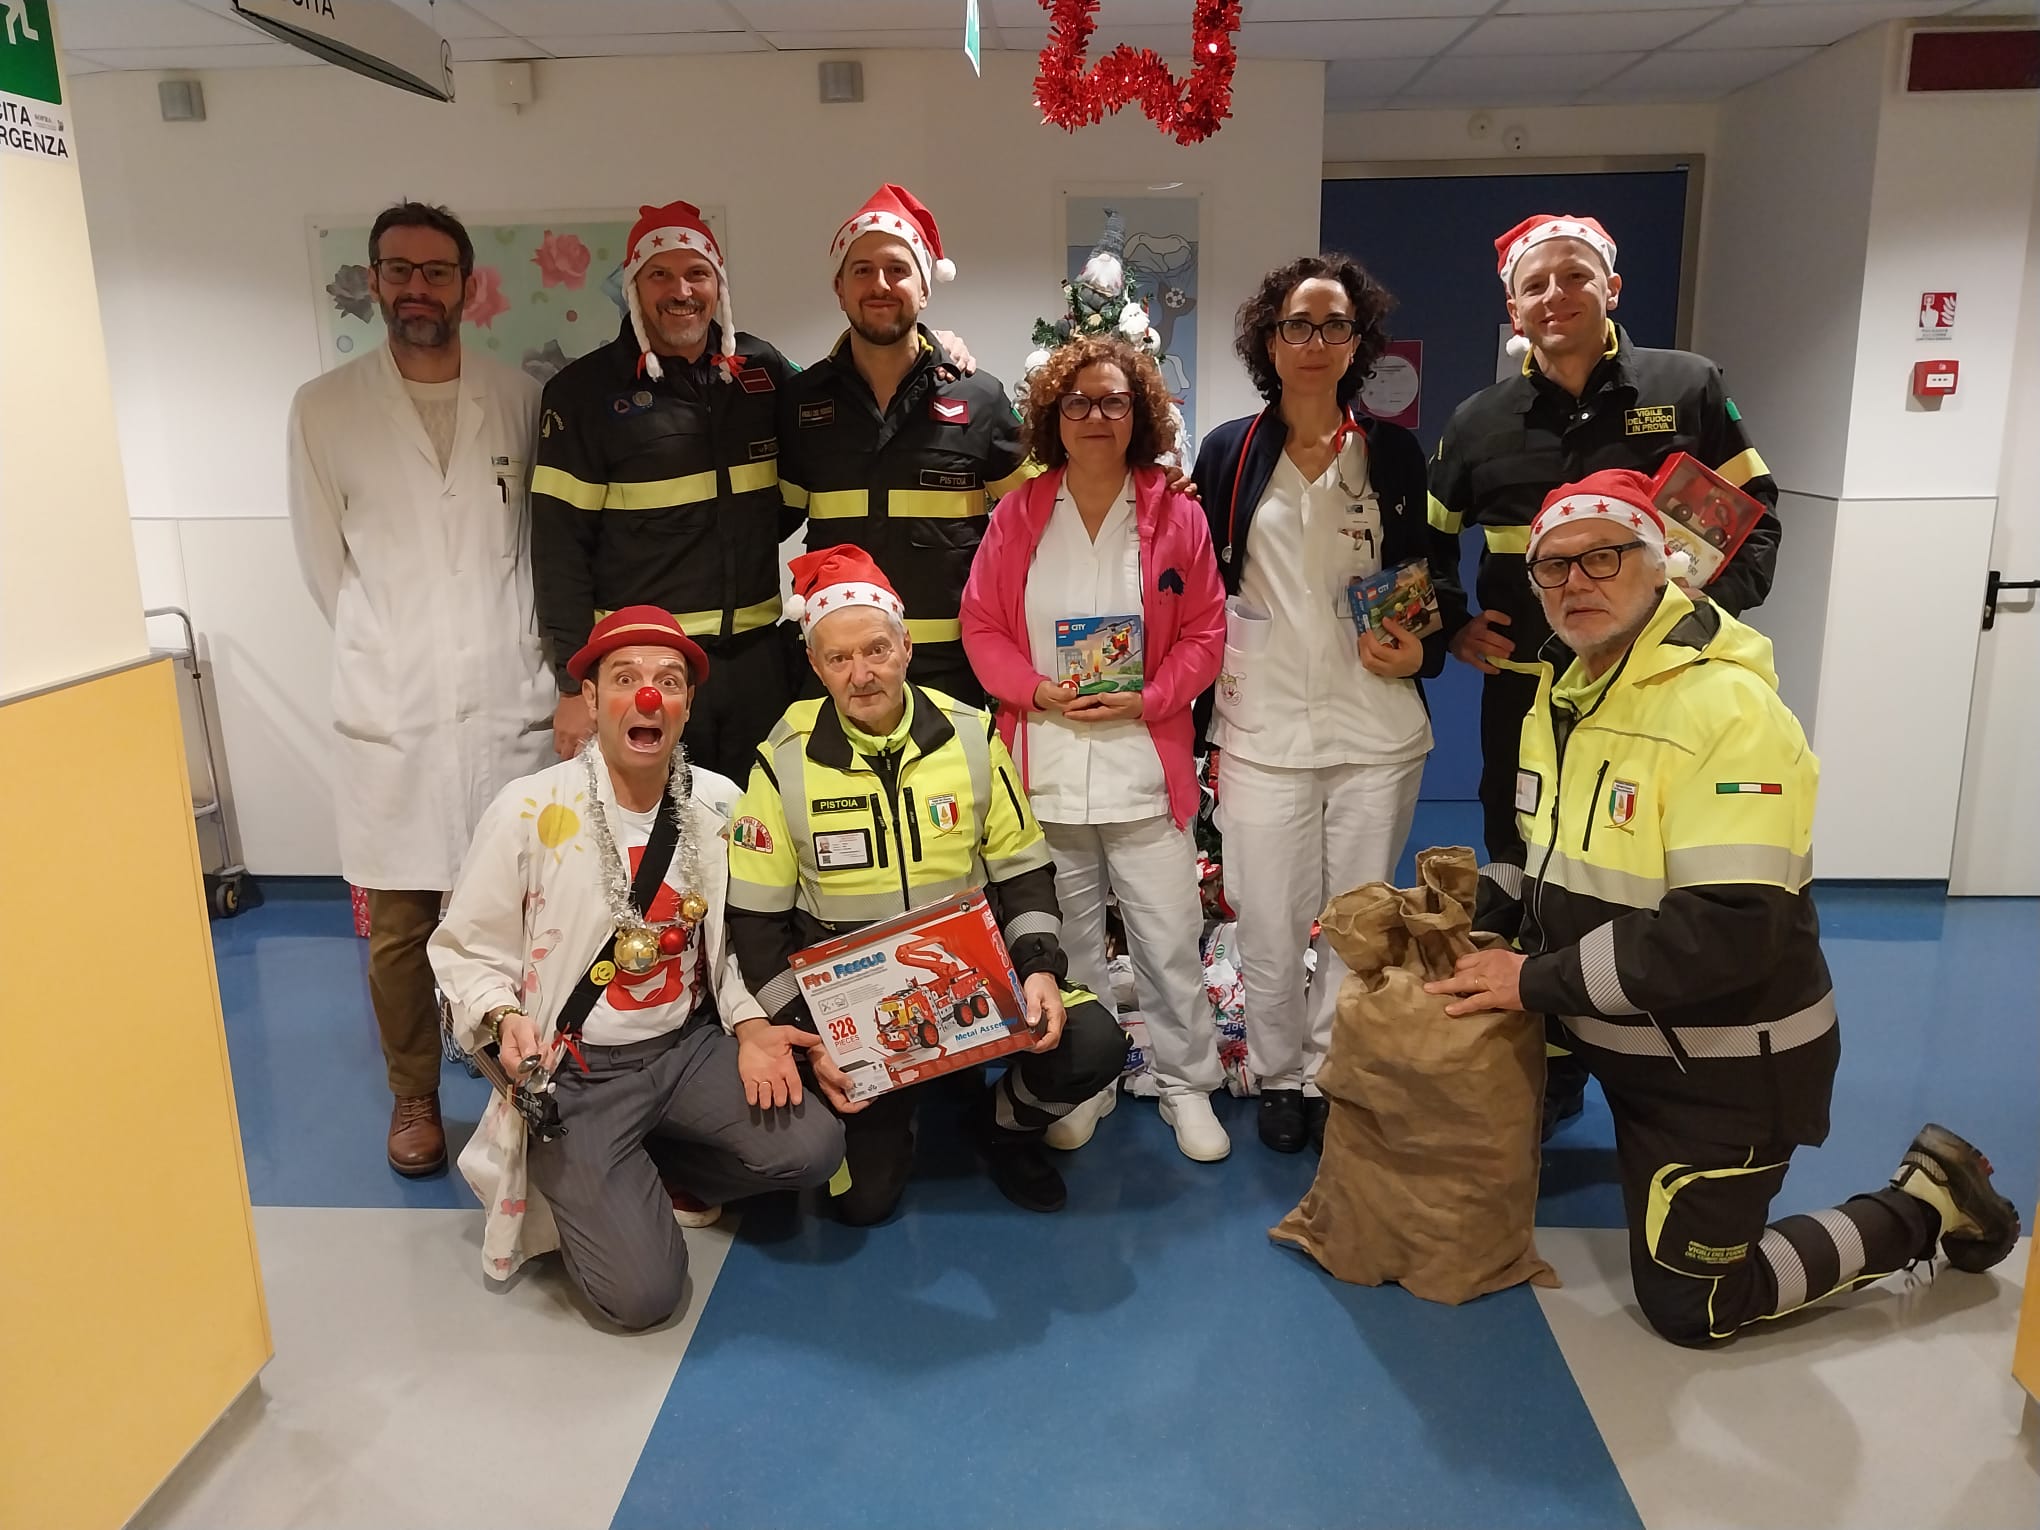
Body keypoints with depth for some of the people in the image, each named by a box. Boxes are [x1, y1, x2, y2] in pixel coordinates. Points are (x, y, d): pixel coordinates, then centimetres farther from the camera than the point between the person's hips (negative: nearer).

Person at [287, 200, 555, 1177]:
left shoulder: (520, 402, 5)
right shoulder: (324, 408, 4)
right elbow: (323, 560, 9)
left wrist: (529, 650, 5)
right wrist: (385, 655, 7)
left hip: (509, 704, 0)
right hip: (388, 713, 0)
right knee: (397, 926, 8)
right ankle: (413, 1096, 28)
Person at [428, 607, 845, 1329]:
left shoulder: (719, 804, -2)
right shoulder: (530, 809, -13)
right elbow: (466, 950, -4)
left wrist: (750, 1024, -6)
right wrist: (506, 1018, -23)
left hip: (689, 1047, 4)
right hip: (574, 1071, -4)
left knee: (811, 1147, -19)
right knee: (642, 1293, -15)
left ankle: (643, 1172, 9)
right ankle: (582, 1185, 19)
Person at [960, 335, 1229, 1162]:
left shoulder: (1175, 513, 2)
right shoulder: (1017, 513, 4)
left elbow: (1204, 634, 2)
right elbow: (981, 625, 4)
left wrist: (1147, 699, -12)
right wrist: (1038, 689, -12)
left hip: (1145, 769, -1)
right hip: (1046, 770, 1)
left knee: (1170, 940, 3)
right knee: (1065, 940, 13)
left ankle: (1187, 1084, 23)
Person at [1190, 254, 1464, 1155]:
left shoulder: (1394, 454, 6)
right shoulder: (1227, 452, 5)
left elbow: (1436, 578, 12)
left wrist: (1422, 651, -7)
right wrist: (1203, 692, 2)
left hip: (1377, 730, 1)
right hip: (1262, 731, -1)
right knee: (1269, 929, 5)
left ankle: (1332, 1078, 28)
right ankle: (1277, 1076, 27)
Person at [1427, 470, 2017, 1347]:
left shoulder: (1727, 708, -25)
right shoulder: (1563, 690, 4)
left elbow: (1728, 932, -31)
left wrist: (1539, 982, -27)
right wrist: (1468, 911, -3)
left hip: (1725, 1063, -8)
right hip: (1626, 1037, 8)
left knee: (1690, 1309, 3)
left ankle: (1925, 1206, 20)